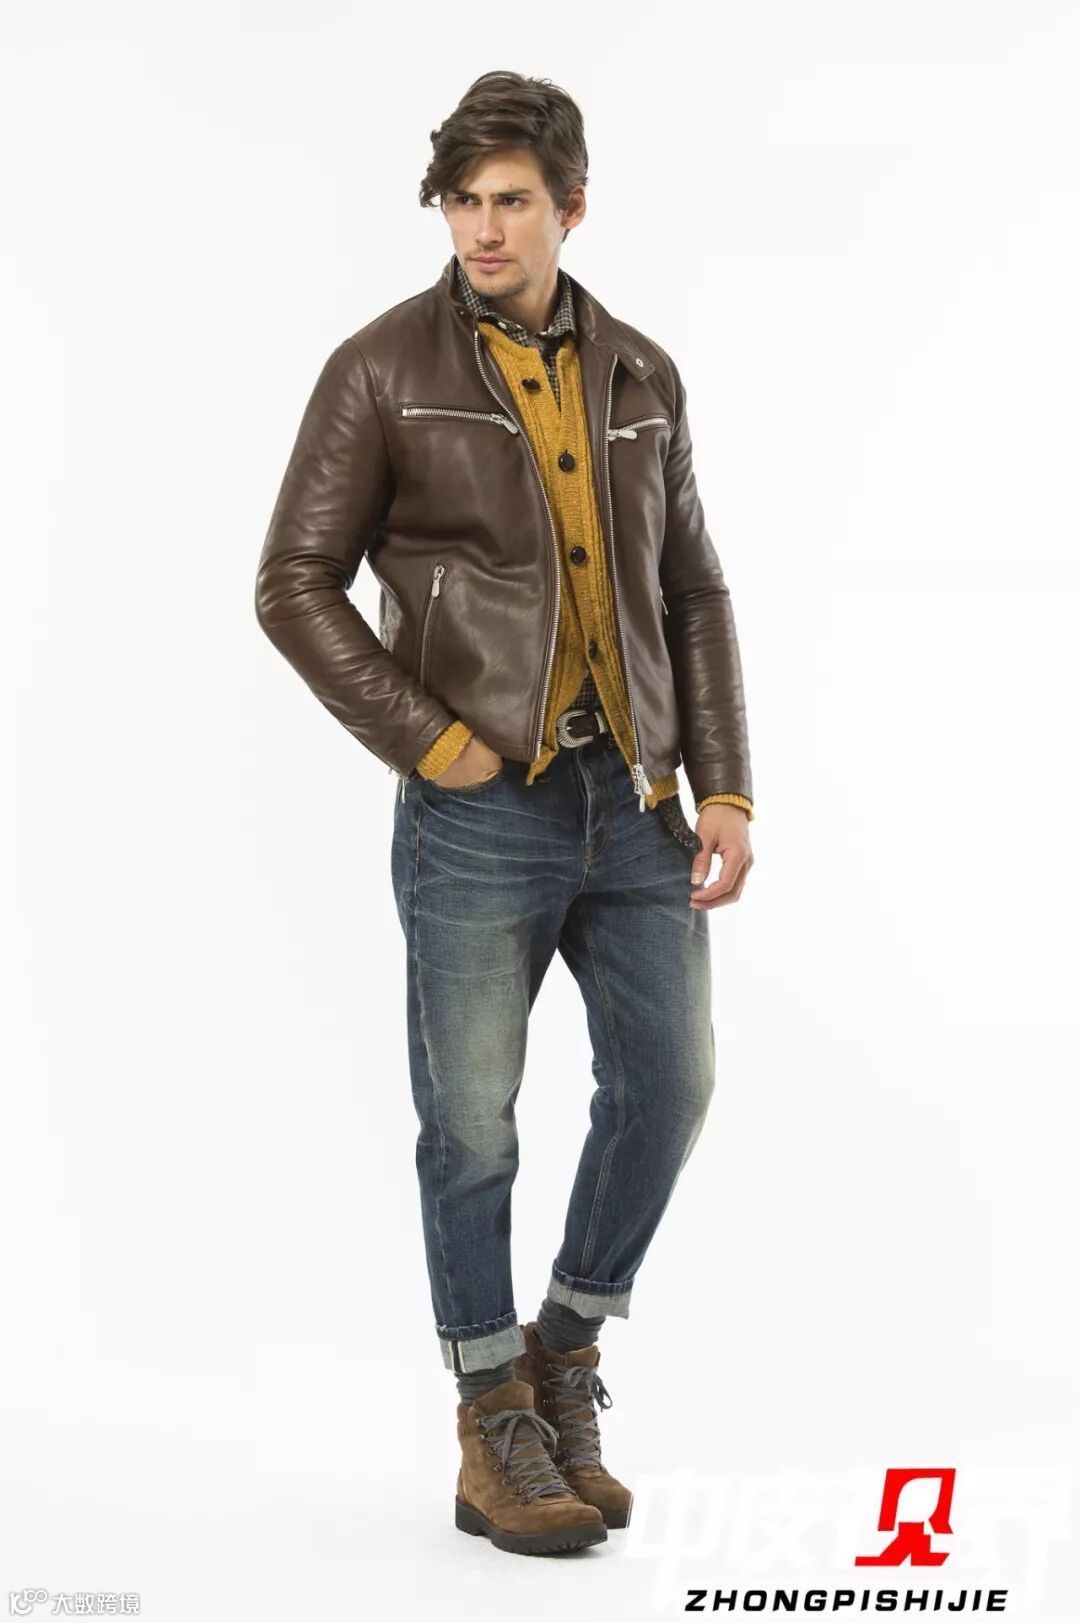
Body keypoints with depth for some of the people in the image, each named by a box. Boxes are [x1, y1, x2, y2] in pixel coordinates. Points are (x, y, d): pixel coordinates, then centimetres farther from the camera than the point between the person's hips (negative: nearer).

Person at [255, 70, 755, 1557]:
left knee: (670, 1082, 4)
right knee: (473, 1119, 1)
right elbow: (296, 585, -4)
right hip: (480, 809, -4)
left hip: (634, 802, 5)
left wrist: (724, 789, 4)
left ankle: (567, 1353, 27)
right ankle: (497, 1431, 17)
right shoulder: (385, 369, -3)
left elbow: (693, 594, 13)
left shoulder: (640, 377, 11)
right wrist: (430, 740, -10)